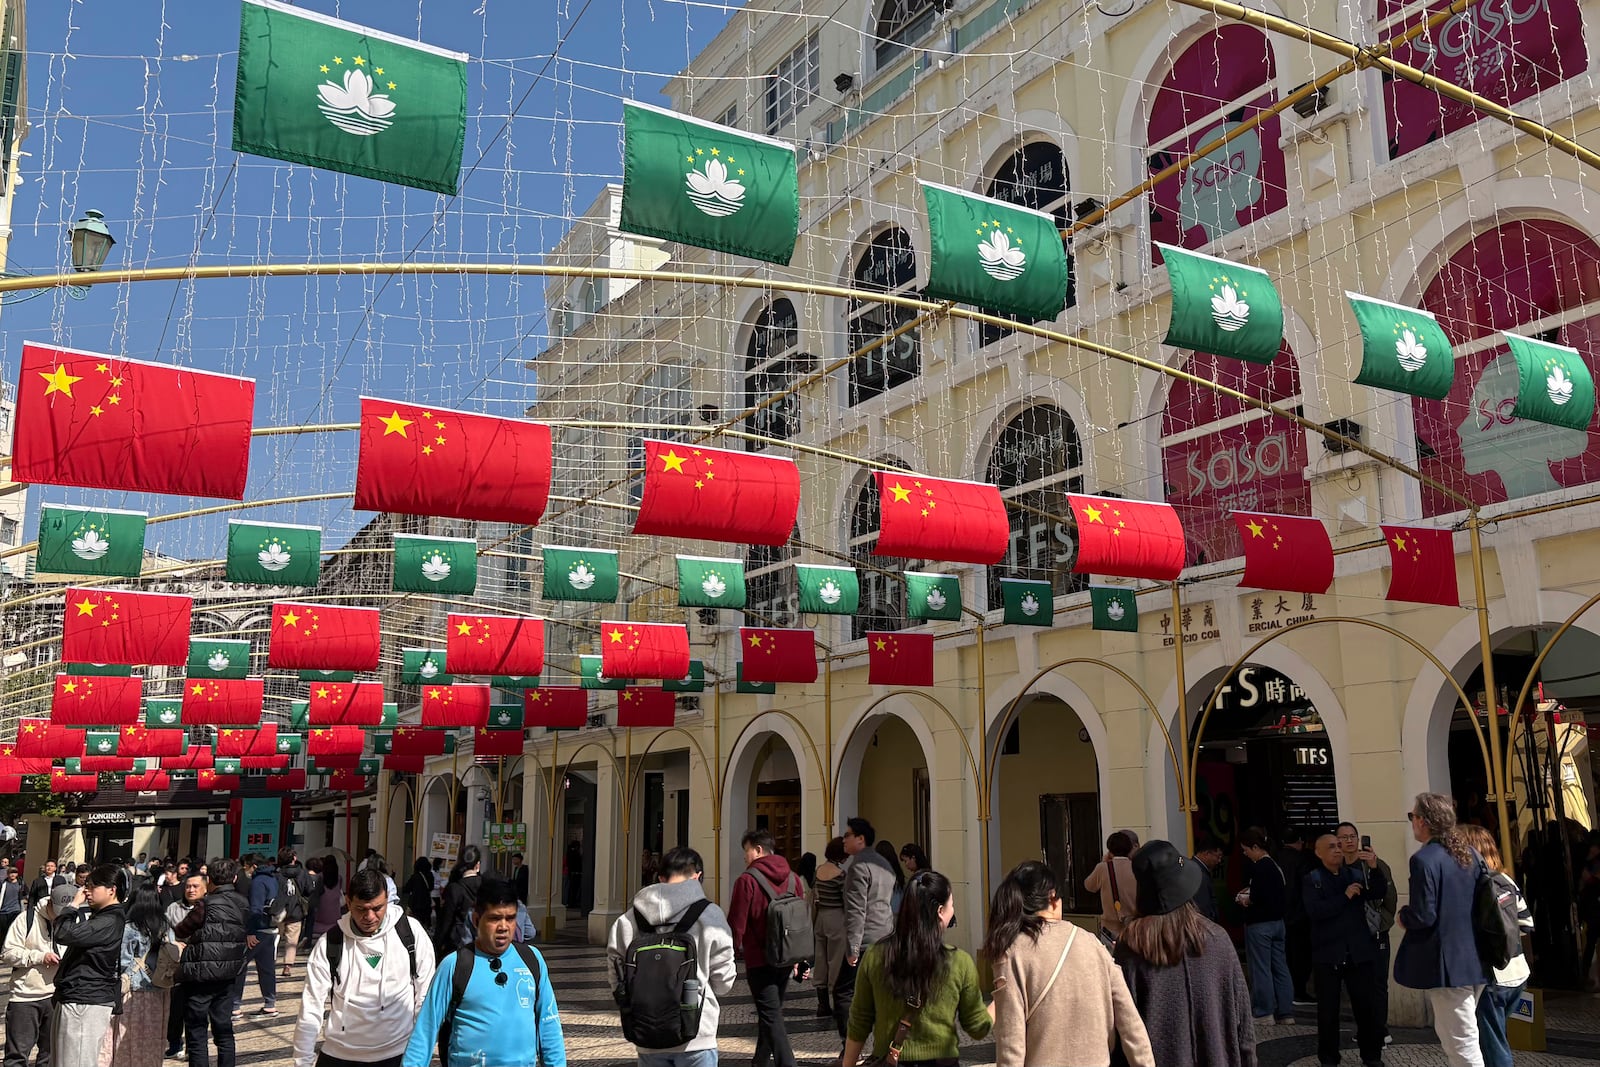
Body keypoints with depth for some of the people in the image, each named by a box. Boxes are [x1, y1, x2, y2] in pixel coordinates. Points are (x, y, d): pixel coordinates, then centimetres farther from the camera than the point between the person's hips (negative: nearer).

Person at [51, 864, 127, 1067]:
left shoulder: (110, 922, -18)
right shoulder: (97, 916, 16)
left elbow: (65, 934, -25)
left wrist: (73, 905, -14)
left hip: (86, 1003, -11)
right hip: (75, 999, 11)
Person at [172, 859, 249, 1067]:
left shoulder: (206, 905, -14)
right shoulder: (243, 904, 3)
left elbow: (180, 931, -2)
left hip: (201, 974, -6)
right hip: (228, 973, 6)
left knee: (196, 1033, 3)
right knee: (224, 1030, 15)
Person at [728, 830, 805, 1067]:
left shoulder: (747, 880, -13)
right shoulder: (792, 879, 6)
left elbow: (736, 923, -13)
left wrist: (731, 951, 3)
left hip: (759, 961, -7)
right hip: (786, 958, 7)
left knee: (771, 1017, -5)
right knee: (771, 1011, 22)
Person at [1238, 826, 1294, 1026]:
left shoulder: (1258, 867, -18)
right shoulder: (1276, 865, 9)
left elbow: (1257, 897, -24)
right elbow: (1283, 895, 14)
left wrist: (1246, 900, -4)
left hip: (1259, 924, -9)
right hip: (1277, 921, 9)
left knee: (1261, 969, 0)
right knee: (1280, 967, 11)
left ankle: (1265, 1013, 5)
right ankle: (1286, 1012, 16)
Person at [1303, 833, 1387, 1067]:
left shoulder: (1356, 874, 9)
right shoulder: (1311, 880, -1)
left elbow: (1379, 894, -7)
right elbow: (1314, 911, -15)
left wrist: (1374, 868, -22)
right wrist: (1345, 896, -17)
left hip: (1360, 951, 2)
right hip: (1328, 953, -2)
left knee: (1368, 1005, 7)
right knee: (1328, 1009, 6)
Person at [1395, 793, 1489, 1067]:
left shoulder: (1424, 859, -19)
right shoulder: (1469, 853, 7)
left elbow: (1423, 917, -22)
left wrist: (1404, 916, -1)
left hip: (1447, 963, -8)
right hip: (1473, 960, 9)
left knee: (1462, 1045, -1)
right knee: (1453, 1036, 21)